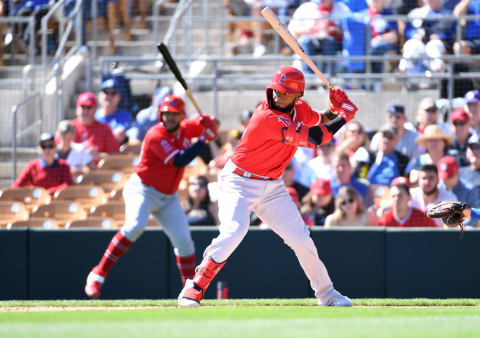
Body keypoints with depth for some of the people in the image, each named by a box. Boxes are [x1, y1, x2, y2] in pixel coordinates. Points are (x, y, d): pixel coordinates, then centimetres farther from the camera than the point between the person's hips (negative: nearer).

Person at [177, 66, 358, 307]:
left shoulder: (300, 110, -1)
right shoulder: (268, 118, -27)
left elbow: (319, 121, 22)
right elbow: (314, 138, -26)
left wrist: (334, 110, -1)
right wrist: (344, 117, -15)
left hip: (272, 186, 7)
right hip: (239, 183, -7)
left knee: (300, 238, 5)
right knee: (234, 231, -28)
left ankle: (326, 293, 20)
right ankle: (194, 288, -22)